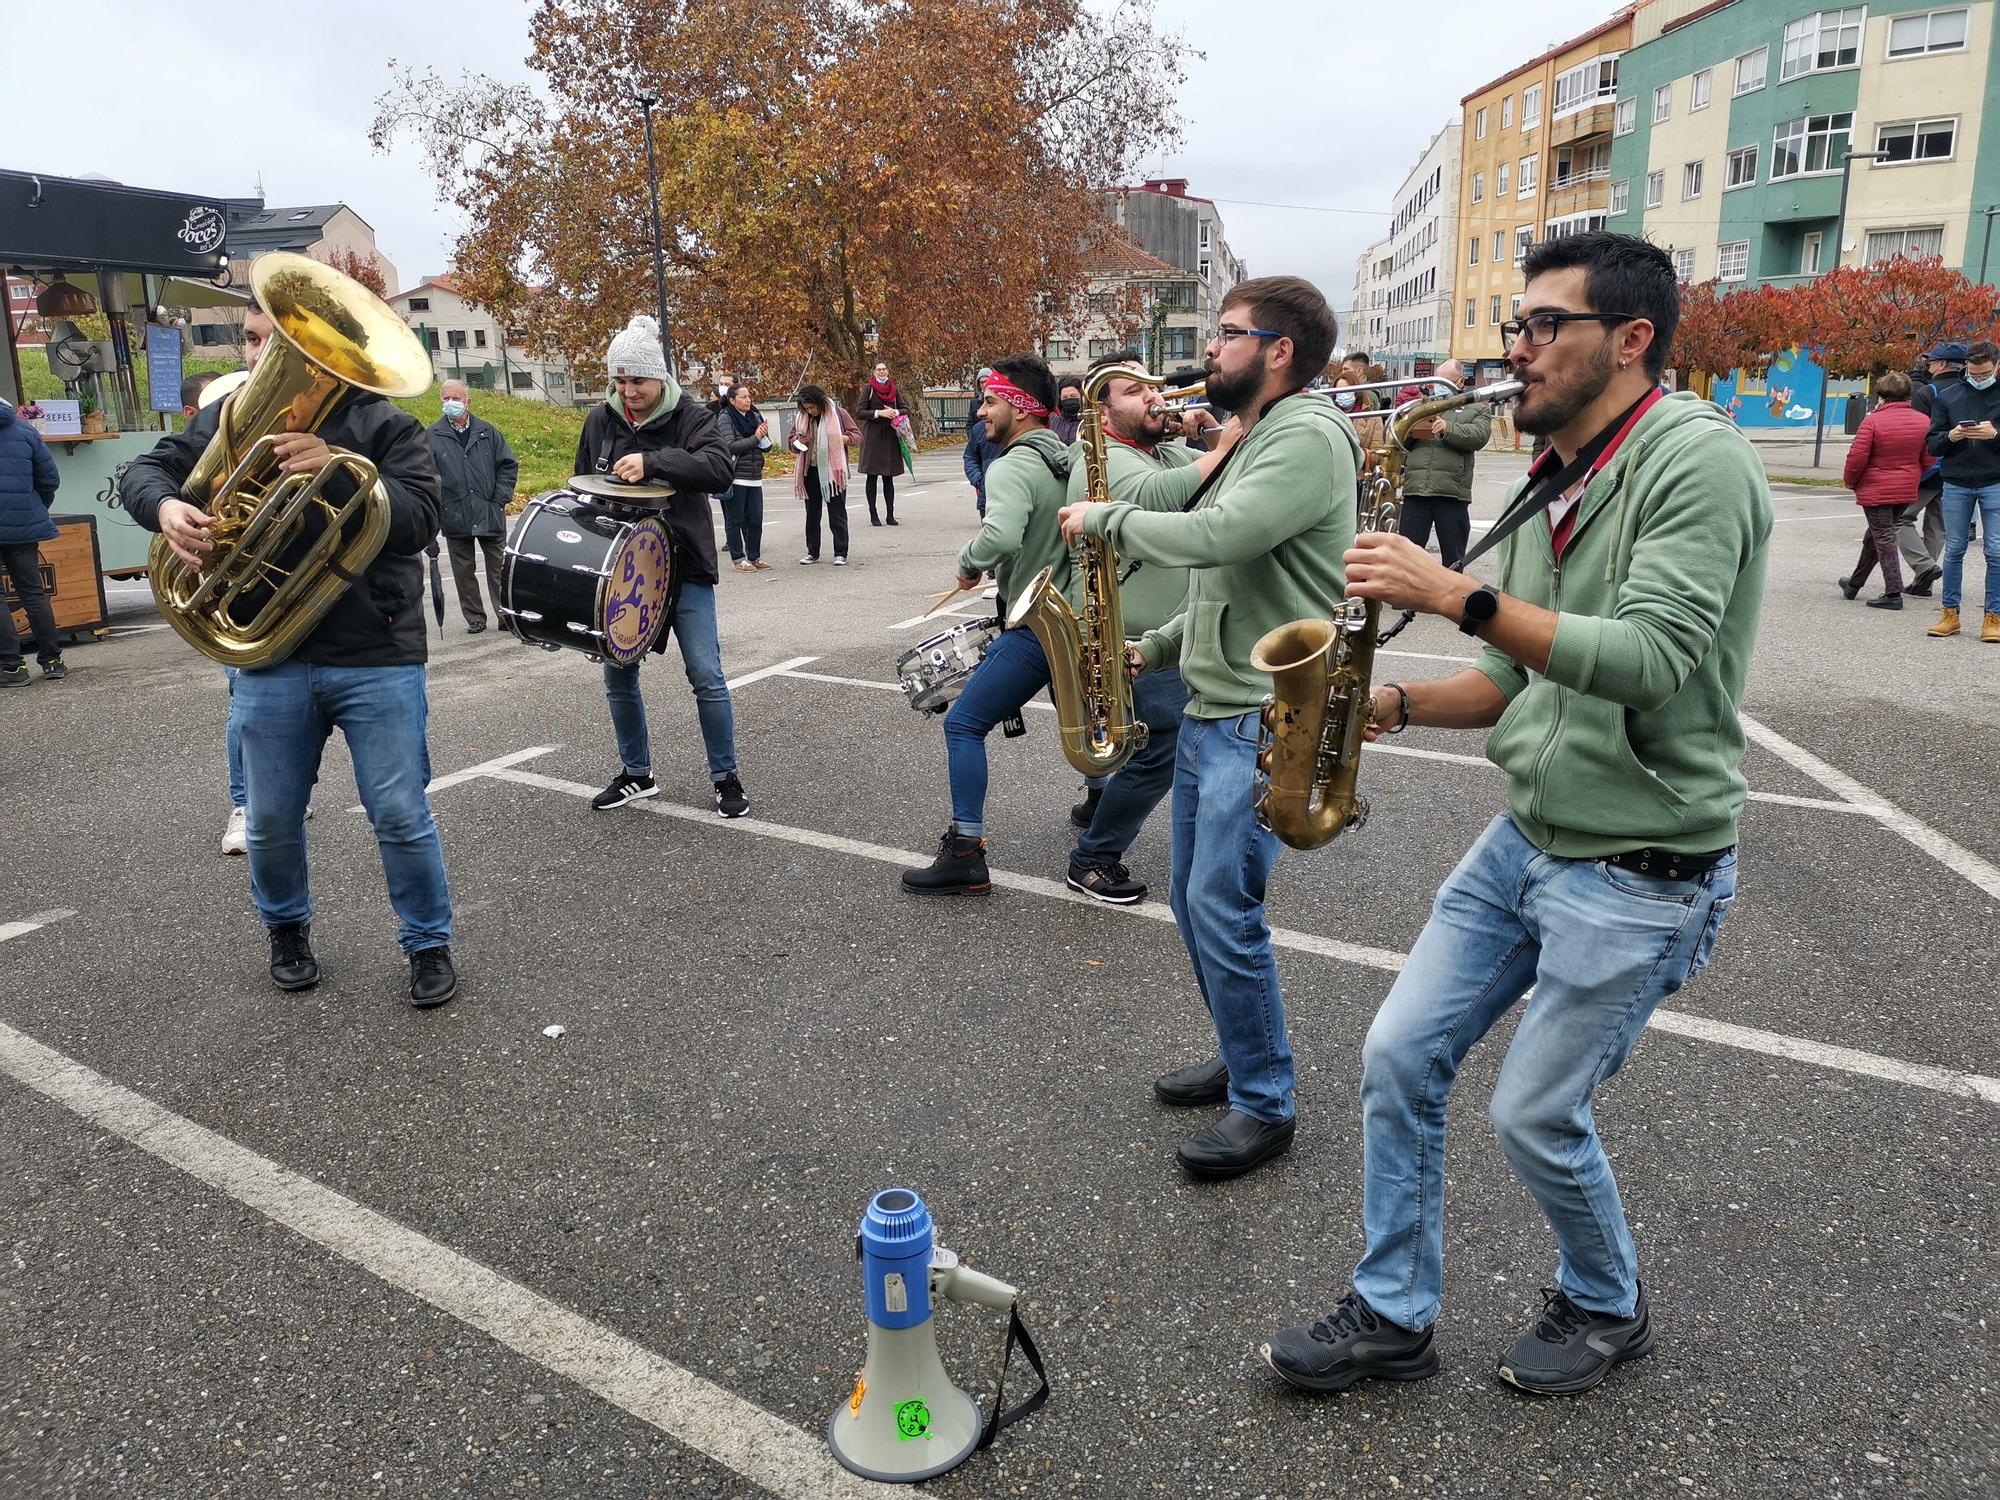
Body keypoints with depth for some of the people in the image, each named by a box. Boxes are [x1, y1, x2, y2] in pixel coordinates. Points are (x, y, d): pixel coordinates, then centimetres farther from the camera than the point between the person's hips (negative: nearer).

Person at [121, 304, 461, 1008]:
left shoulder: (382, 424, -3)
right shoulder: (228, 416, 8)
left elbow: (419, 520, -14)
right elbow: (144, 469, 7)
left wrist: (336, 468, -29)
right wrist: (167, 505, -17)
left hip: (376, 657, -3)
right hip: (268, 657, 4)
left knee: (401, 816, 0)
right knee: (272, 819, 14)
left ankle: (429, 942, 19)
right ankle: (286, 926, 40)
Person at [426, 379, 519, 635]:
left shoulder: (487, 431, 7)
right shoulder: (432, 436, 2)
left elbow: (509, 465, 7)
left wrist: (500, 498, -1)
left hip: (491, 515, 0)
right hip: (456, 517, 0)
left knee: (498, 567, 4)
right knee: (464, 571, 7)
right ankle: (474, 618, 15)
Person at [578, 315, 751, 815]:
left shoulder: (690, 416, -8)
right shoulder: (600, 420, 5)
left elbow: (721, 469, -25)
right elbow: (583, 483, 16)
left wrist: (652, 462, -34)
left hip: (683, 568, -4)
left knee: (705, 674, -7)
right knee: (618, 674, 9)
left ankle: (726, 778, 7)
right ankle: (636, 774, 26)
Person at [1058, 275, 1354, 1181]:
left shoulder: (1307, 437, -14)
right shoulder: (1252, 442, 19)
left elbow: (1216, 540, -29)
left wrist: (1103, 518, -15)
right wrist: (1155, 648, 11)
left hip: (1267, 721, -10)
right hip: (1211, 710, 10)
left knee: (1223, 910, -8)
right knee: (1194, 901, 15)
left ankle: (1266, 1107, 9)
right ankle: (1243, 1059, 32)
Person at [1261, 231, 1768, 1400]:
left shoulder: (1697, 458, -17)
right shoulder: (1552, 489, 10)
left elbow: (1647, 663, -29)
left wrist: (1455, 593, -30)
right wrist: (1393, 704, -1)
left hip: (1642, 873, -8)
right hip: (1526, 840, 8)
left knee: (1536, 1117, 3)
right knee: (1399, 1056, 5)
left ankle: (1608, 1310, 35)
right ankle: (1393, 1317, 22)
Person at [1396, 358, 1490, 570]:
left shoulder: (1478, 408, 13)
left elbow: (1480, 435, -6)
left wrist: (1448, 429, -20)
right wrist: (1410, 431, -5)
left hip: (1452, 492, -2)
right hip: (1415, 489, 2)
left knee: (1453, 559, 5)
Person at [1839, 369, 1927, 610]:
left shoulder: (1872, 421, -15)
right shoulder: (1923, 421, 2)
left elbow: (1857, 457, -16)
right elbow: (1929, 459, 5)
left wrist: (1849, 480, 1)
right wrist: (1913, 478, 20)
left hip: (1876, 490, -6)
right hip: (1907, 491, 6)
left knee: (1883, 538, -2)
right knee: (1874, 535, 20)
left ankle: (1893, 593, -7)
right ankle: (1855, 583, 33)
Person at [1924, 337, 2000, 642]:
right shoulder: (1946, 396, 6)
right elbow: (1932, 444, 5)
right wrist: (1951, 437, -14)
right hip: (1956, 485, 1)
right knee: (1954, 550, 7)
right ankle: (1950, 613, 14)